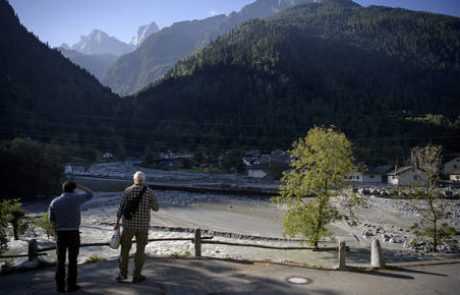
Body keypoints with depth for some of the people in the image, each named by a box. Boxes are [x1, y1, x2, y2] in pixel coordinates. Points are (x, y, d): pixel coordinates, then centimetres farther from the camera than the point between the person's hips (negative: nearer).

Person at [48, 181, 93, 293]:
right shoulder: (77, 199, -7)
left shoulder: (54, 202, 2)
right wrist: (79, 185, 9)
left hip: (60, 234, 3)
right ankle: (71, 285, 12)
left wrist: (57, 231, 16)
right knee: (72, 260, 6)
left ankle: (60, 286, 14)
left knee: (60, 261, 10)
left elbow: (51, 220, 4)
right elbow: (90, 194, 9)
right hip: (73, 233, -3)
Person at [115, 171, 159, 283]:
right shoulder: (149, 192, -4)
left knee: (125, 248, 14)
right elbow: (156, 208, 2)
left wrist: (117, 221, 3)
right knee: (140, 249, 9)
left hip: (129, 224, 0)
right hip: (143, 225, 0)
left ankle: (123, 273, 18)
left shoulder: (128, 191, -5)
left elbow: (121, 207, -6)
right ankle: (136, 275, 12)